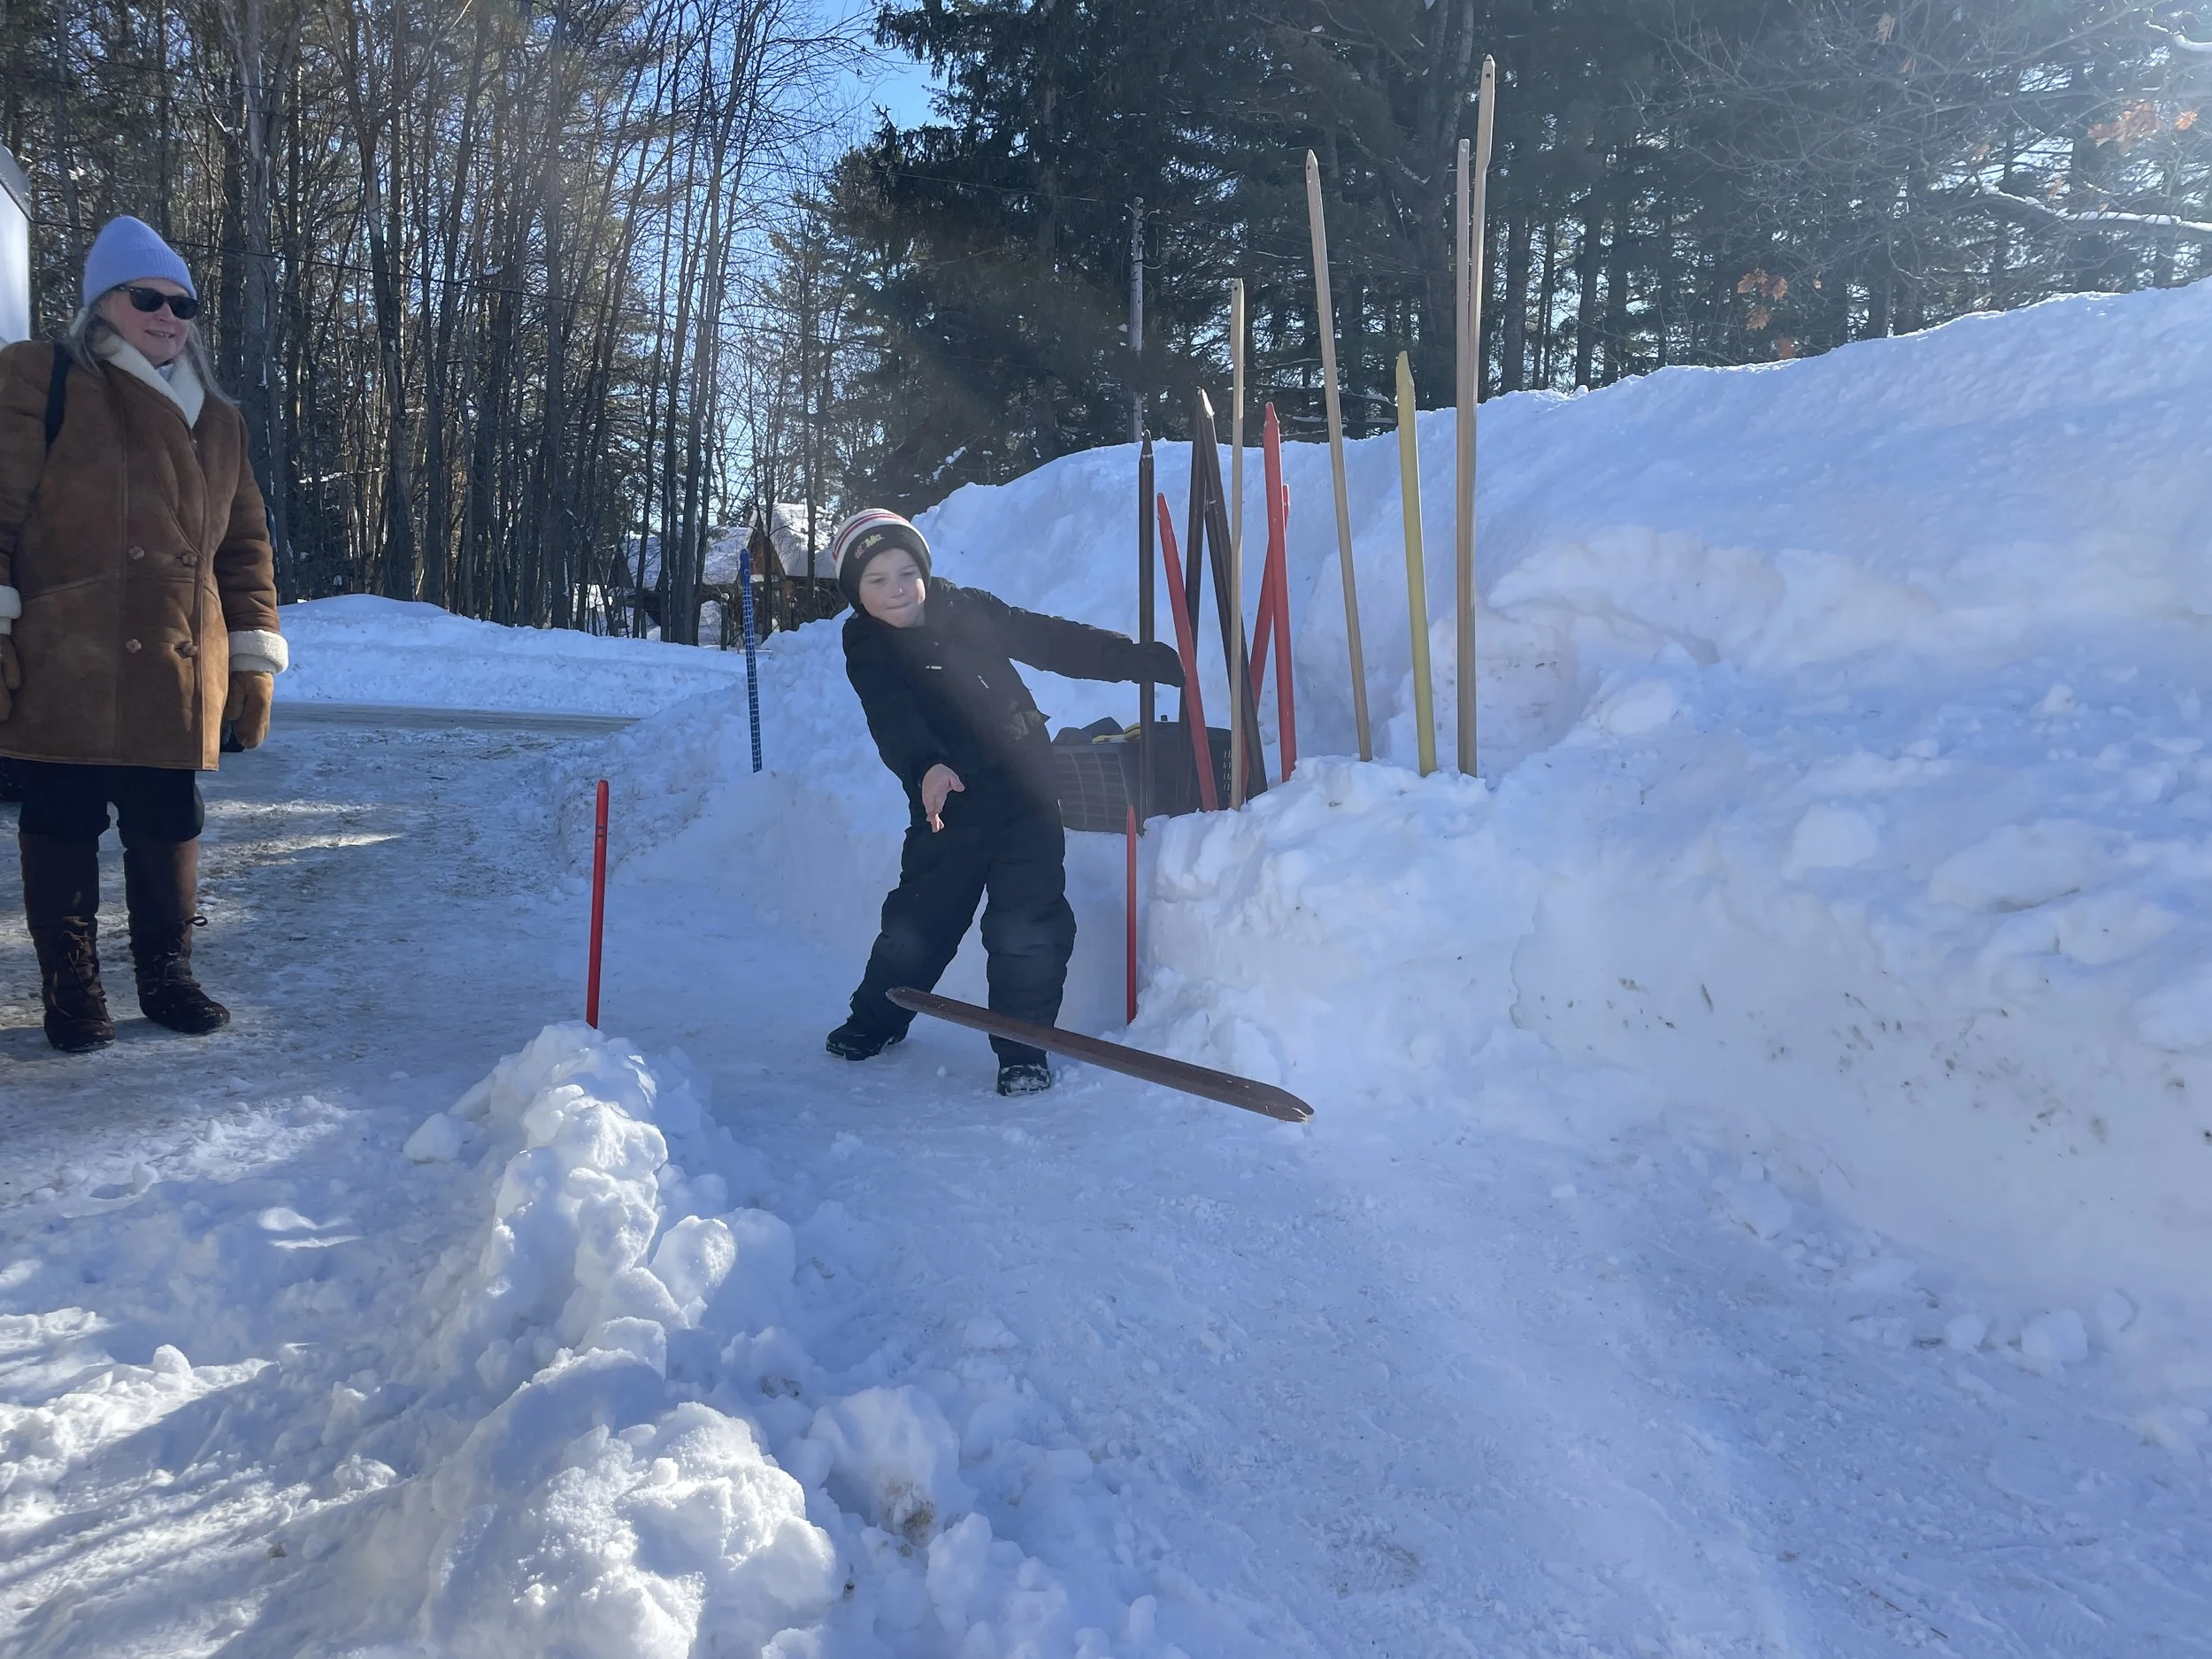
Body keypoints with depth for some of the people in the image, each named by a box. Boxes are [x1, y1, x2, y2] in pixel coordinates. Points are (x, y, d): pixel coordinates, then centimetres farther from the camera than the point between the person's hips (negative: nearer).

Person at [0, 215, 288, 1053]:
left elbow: (245, 544, 16)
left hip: (177, 682, 4)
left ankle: (167, 978, 20)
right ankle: (71, 991, 15)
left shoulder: (217, 418, 17)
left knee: (169, 830, 8)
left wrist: (255, 658, 10)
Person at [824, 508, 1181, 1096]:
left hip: (1024, 789, 0)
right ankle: (875, 1020, 35)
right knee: (918, 920, 9)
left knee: (1026, 926, -8)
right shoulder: (868, 654, -4)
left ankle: (1022, 1050, 5)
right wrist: (926, 766, -44)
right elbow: (893, 721, -22)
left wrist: (1154, 660, 2)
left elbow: (1057, 642, 3)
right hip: (946, 804, 0)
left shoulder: (971, 611, 1)